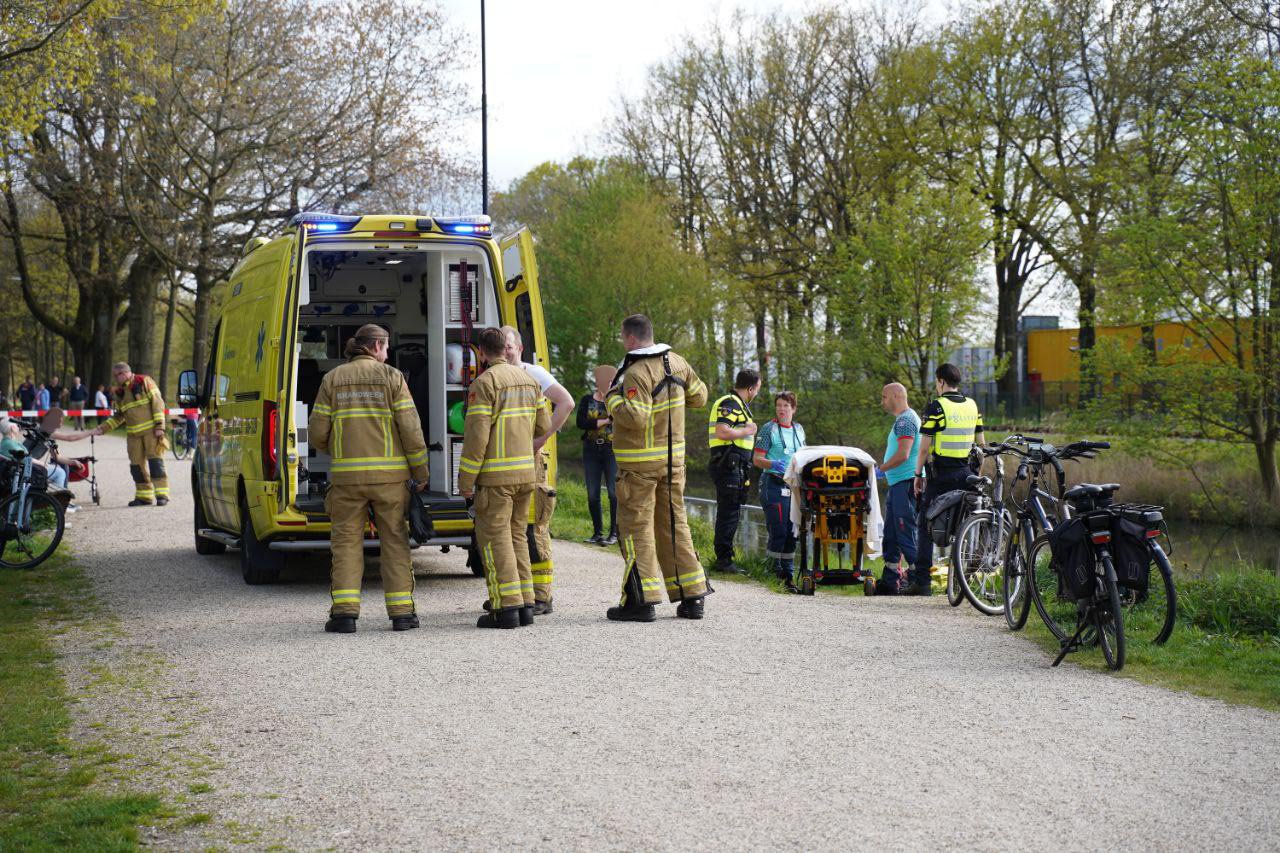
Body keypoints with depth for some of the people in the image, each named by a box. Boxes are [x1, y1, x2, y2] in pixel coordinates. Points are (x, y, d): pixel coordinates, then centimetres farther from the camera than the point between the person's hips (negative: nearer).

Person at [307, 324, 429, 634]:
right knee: (395, 541, 7)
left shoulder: (332, 379, 5)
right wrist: (420, 472, 5)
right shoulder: (392, 377, 0)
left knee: (346, 541, 5)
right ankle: (402, 612, 5)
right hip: (389, 474, -1)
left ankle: (344, 612, -4)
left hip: (347, 474, 1)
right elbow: (410, 429, -5)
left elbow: (317, 433, 2)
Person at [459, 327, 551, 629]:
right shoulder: (529, 380, 11)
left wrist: (465, 480, -11)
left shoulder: (484, 383, -11)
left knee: (494, 538, -2)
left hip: (496, 476, -7)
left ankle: (506, 607, -6)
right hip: (526, 472, 7)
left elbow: (476, 435, -16)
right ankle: (525, 604, 12)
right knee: (517, 536, 14)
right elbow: (543, 427, 15)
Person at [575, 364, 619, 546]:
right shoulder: (587, 400, 7)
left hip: (612, 451, -2)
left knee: (614, 493, -10)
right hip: (591, 451, 2)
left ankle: (614, 533, -4)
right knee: (592, 495, 2)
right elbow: (581, 423, -7)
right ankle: (597, 532, 13)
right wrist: (604, 421, -11)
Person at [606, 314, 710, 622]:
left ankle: (640, 600, -4)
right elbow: (699, 396, 17)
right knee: (674, 524, 12)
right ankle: (691, 596, 13)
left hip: (640, 463, -7)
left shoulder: (636, 373, -17)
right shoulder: (676, 362, 7)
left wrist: (612, 399, -10)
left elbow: (635, 418, -25)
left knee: (636, 526, -2)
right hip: (673, 457, 7)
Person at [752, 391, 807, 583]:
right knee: (778, 530, -10)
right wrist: (773, 464, -24)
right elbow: (757, 459, -7)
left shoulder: (798, 429, 15)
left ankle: (788, 570, 15)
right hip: (774, 485, -6)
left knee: (791, 531, 6)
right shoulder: (769, 429, -2)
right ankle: (775, 568, -1)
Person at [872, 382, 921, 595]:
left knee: (905, 532, -10)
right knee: (891, 533, 13)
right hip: (898, 484, 11)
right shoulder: (902, 419, 20)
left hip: (906, 484, -11)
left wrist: (880, 470, -15)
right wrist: (886, 473, 21)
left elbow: (903, 455, -21)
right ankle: (889, 581, 18)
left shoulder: (906, 420, -13)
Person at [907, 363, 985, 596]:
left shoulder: (936, 407, -10)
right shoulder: (973, 406, 9)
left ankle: (921, 581, -5)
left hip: (939, 475, -6)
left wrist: (918, 475, -2)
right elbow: (980, 443, 13)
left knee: (925, 525, -1)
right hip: (965, 473, 6)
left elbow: (925, 447, -11)